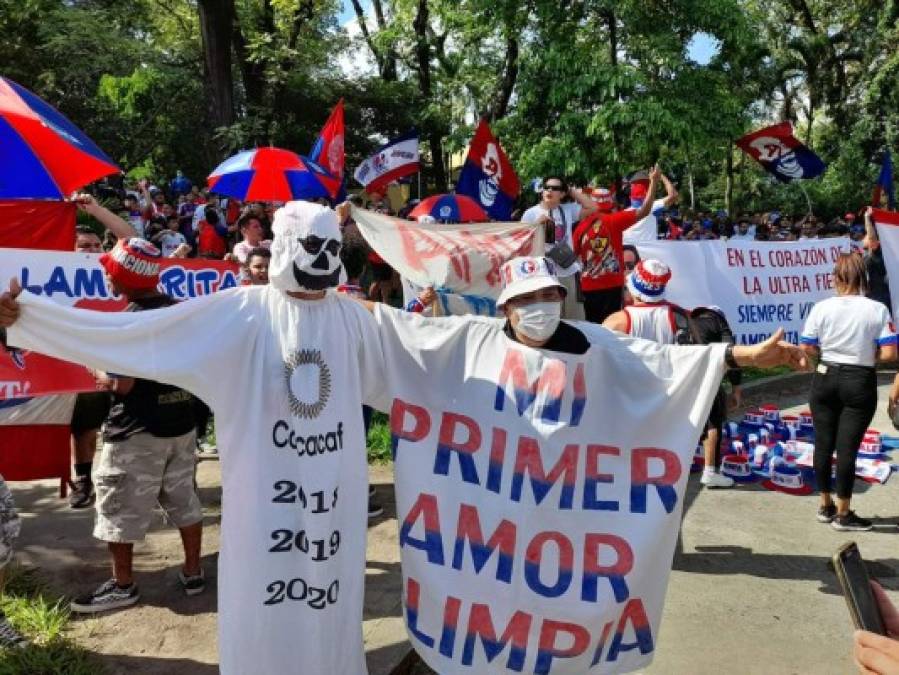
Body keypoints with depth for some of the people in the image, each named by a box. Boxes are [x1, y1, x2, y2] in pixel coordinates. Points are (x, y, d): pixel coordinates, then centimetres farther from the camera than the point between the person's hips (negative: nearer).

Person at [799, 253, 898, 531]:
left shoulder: (821, 308, -6)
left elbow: (806, 349, -5)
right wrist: (867, 354, 7)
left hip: (825, 380, 2)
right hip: (859, 383, -2)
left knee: (823, 443, 12)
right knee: (847, 447, 3)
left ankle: (826, 506, 25)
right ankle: (843, 514, 13)